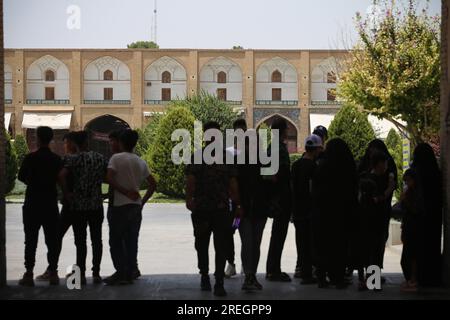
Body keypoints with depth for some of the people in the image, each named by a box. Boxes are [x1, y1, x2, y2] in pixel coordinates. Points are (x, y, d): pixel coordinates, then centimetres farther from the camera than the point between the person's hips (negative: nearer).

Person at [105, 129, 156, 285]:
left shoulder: (116, 158, -6)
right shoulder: (141, 162, 10)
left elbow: (109, 178, -20)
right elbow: (153, 184, 12)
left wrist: (125, 192, -12)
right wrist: (143, 201, 13)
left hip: (120, 206, -5)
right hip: (136, 206, 5)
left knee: (116, 241, 2)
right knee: (132, 242, 9)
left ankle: (120, 272, -4)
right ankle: (130, 274, 10)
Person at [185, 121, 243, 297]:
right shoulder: (197, 157, 4)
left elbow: (233, 183, 8)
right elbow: (190, 180, -7)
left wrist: (237, 205, 2)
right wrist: (189, 199, -22)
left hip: (222, 208, 0)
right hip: (201, 208, 0)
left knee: (222, 246, -5)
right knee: (201, 244, 12)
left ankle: (219, 283, -3)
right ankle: (204, 275, 31)